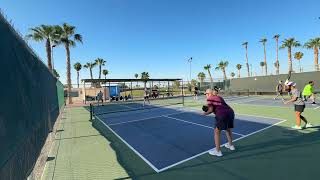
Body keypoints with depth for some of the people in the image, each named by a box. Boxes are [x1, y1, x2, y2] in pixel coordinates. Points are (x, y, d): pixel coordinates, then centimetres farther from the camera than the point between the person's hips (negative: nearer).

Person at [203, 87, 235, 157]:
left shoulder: (209, 99, 3)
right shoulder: (219, 97, 24)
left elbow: (211, 110, -5)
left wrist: (205, 113, 12)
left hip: (222, 115, -8)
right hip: (230, 112, 8)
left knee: (217, 132, 7)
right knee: (228, 129, 29)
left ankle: (217, 151, 13)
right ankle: (230, 145, 48)